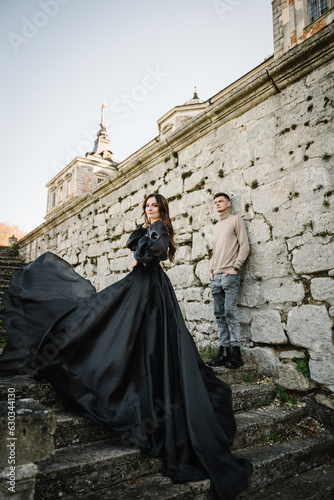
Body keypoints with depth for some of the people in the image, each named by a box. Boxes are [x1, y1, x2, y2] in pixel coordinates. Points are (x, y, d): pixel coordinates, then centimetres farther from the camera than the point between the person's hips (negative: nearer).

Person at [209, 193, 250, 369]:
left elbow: (244, 246, -3)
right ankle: (224, 352, 6)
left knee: (230, 312, -12)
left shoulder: (236, 220, 5)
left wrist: (235, 267, -12)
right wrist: (212, 270, 13)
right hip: (216, 276, 7)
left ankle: (236, 353, -7)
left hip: (230, 274, -7)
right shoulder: (216, 227, 25)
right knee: (219, 314, 3)